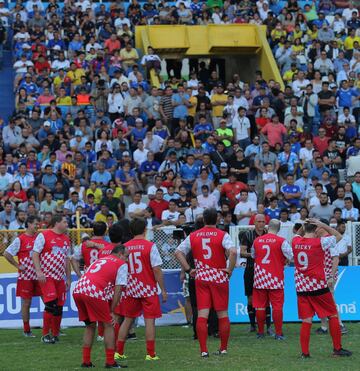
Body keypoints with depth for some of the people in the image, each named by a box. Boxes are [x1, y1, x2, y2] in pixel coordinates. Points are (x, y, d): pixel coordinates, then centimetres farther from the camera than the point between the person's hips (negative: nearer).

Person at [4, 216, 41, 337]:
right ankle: (26, 330, 11)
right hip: (26, 276, -5)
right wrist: (18, 266, -9)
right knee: (26, 303, 2)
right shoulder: (20, 239, -7)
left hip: (39, 276, 5)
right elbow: (6, 254, -9)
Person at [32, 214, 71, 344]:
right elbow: (35, 254, -8)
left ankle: (55, 334, 14)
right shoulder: (43, 235, -4)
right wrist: (38, 271, -18)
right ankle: (45, 334, -6)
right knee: (51, 304, -15)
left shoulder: (66, 240, 16)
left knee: (59, 307, 4)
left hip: (60, 278, 7)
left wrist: (68, 278, 19)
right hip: (46, 277, -7)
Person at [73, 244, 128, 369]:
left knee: (90, 325, 21)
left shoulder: (99, 260, 34)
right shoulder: (122, 264, 14)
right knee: (108, 325, 8)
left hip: (77, 290, 7)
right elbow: (118, 289, 5)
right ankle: (110, 362, 7)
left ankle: (86, 361, 21)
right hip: (94, 293, -7)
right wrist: (111, 311, 7)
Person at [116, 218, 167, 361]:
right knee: (149, 320, 0)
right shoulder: (150, 246, -10)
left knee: (127, 320, 13)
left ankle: (119, 352, 14)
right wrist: (163, 290, -5)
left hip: (130, 289, 4)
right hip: (148, 289, -4)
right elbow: (157, 270, -11)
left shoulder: (125, 247, 2)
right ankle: (150, 354, -2)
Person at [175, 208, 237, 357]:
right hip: (219, 277, -2)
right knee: (223, 314, 8)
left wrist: (188, 269, 4)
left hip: (201, 278, 2)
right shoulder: (223, 235, -5)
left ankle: (203, 350, -6)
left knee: (202, 314, 0)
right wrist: (230, 269, -10)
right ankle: (223, 348, 14)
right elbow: (233, 251, -21)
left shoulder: (193, 236, 5)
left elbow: (178, 252, 2)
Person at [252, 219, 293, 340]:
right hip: (275, 278, -3)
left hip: (260, 278, 3)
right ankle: (278, 333, -1)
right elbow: (291, 256, -9)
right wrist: (283, 262, 9)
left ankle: (260, 332, 14)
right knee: (277, 306, 0)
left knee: (260, 306, 8)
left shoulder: (257, 241, 4)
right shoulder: (281, 241, -8)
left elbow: (253, 256, 17)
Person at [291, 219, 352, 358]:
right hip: (318, 286, -4)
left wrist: (304, 226, 13)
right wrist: (322, 225, -2)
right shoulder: (320, 242, -12)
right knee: (333, 315, 10)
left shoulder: (295, 241, 1)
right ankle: (337, 348, 13)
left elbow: (297, 234, 27)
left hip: (301, 288, 4)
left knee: (306, 320, 4)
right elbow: (338, 236, 4)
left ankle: (305, 352, 0)